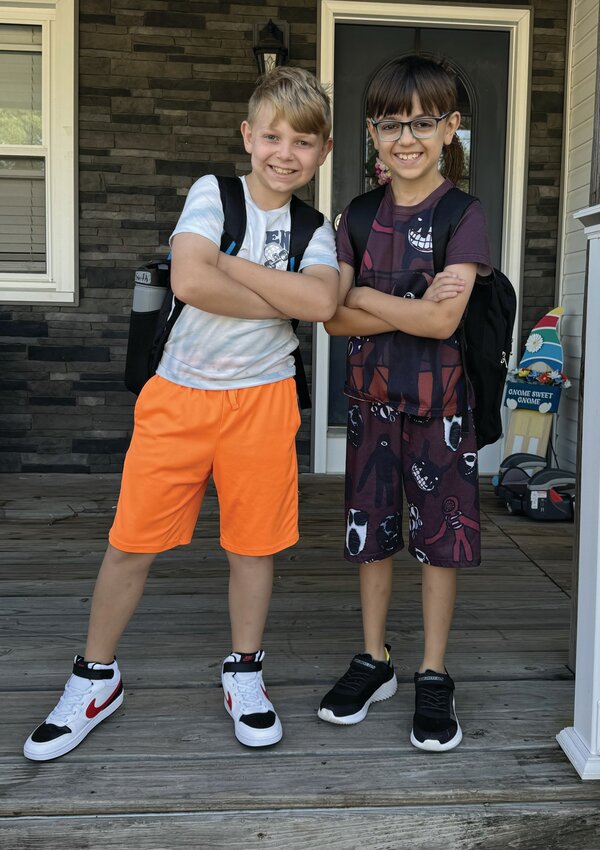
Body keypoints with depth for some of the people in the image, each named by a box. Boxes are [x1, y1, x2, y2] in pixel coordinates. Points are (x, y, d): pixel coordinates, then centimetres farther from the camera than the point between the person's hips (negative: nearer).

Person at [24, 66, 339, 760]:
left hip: (260, 399, 2)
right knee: (130, 541, 4)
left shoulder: (314, 228, 5)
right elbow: (189, 281, -20)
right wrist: (281, 300, -12)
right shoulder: (213, 193, -2)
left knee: (253, 543, 9)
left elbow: (321, 301, -16)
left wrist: (230, 265, -15)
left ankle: (243, 671, 31)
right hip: (178, 395, -1)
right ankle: (96, 677, 24)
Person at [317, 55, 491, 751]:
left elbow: (443, 322, -18)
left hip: (439, 400, -4)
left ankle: (433, 677, 19)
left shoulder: (463, 216, -7)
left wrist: (365, 296, -10)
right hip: (371, 397, 4)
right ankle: (374, 661, 28)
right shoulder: (360, 216, 5)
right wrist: (412, 307, -16)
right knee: (370, 529, 11)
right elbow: (334, 319, -5)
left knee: (439, 534, 5)